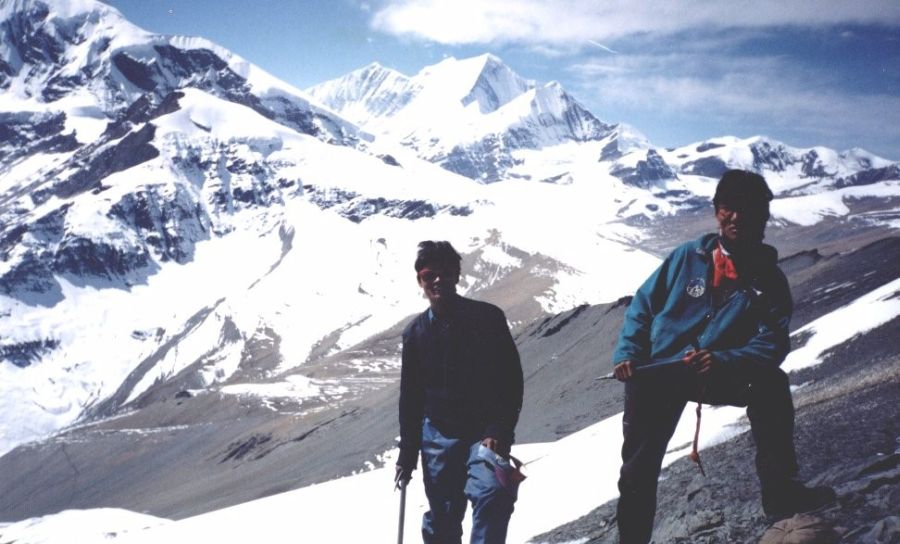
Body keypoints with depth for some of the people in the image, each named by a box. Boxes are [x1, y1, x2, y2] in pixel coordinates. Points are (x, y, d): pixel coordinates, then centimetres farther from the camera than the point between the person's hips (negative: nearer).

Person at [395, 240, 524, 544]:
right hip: (438, 437, 3)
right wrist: (407, 455, 9)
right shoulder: (416, 332, 4)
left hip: (485, 433, -3)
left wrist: (500, 432, -16)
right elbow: (410, 397, 11)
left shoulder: (487, 318, -6)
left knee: (492, 494, -28)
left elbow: (512, 380, -5)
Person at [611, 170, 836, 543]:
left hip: (719, 373, 0)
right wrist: (627, 353, -10)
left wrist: (722, 361, -30)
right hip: (656, 372, 0)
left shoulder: (768, 280, -4)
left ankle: (779, 492, -18)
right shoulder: (687, 257, -3)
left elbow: (771, 343, -13)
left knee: (770, 383, -27)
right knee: (639, 469, -3)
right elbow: (643, 305, 3)